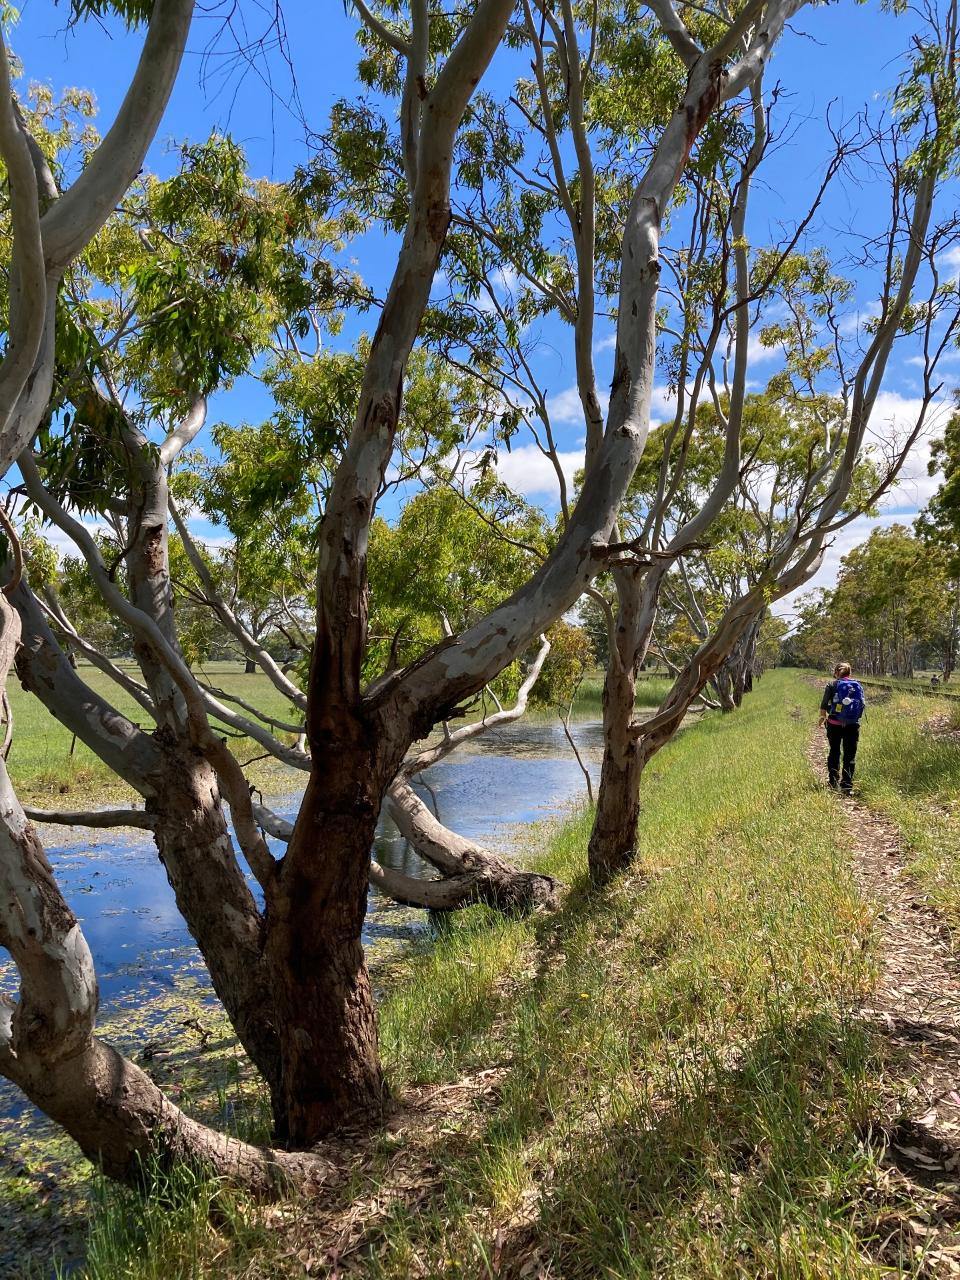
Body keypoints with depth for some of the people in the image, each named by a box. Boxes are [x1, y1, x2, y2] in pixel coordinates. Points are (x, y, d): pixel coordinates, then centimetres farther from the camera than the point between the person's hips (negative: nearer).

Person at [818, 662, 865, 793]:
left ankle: (833, 783, 22)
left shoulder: (833, 685, -4)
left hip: (834, 724, -1)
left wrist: (823, 717, 15)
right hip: (853, 725, 1)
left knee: (834, 752, 15)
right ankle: (847, 786, -1)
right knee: (850, 756, 4)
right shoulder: (858, 686, 5)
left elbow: (824, 705, -4)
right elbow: (862, 705, 9)